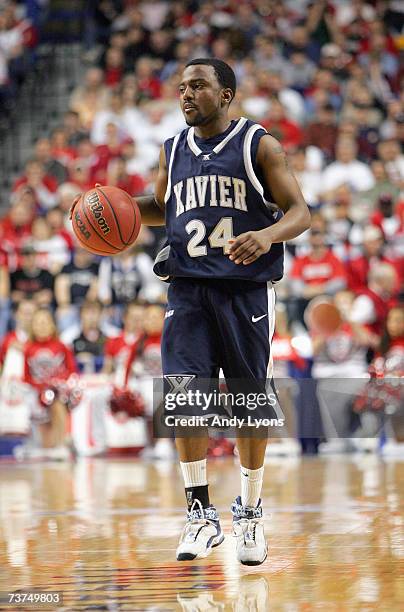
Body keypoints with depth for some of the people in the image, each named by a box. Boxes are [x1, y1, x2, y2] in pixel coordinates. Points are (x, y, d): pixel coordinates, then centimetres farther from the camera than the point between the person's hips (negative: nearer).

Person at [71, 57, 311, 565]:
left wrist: (266, 236, -24)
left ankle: (250, 513, 19)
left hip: (246, 289, -3)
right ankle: (200, 514, -3)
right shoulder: (173, 151, 13)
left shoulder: (259, 146, -1)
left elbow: (299, 212, -3)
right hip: (187, 289, 3)